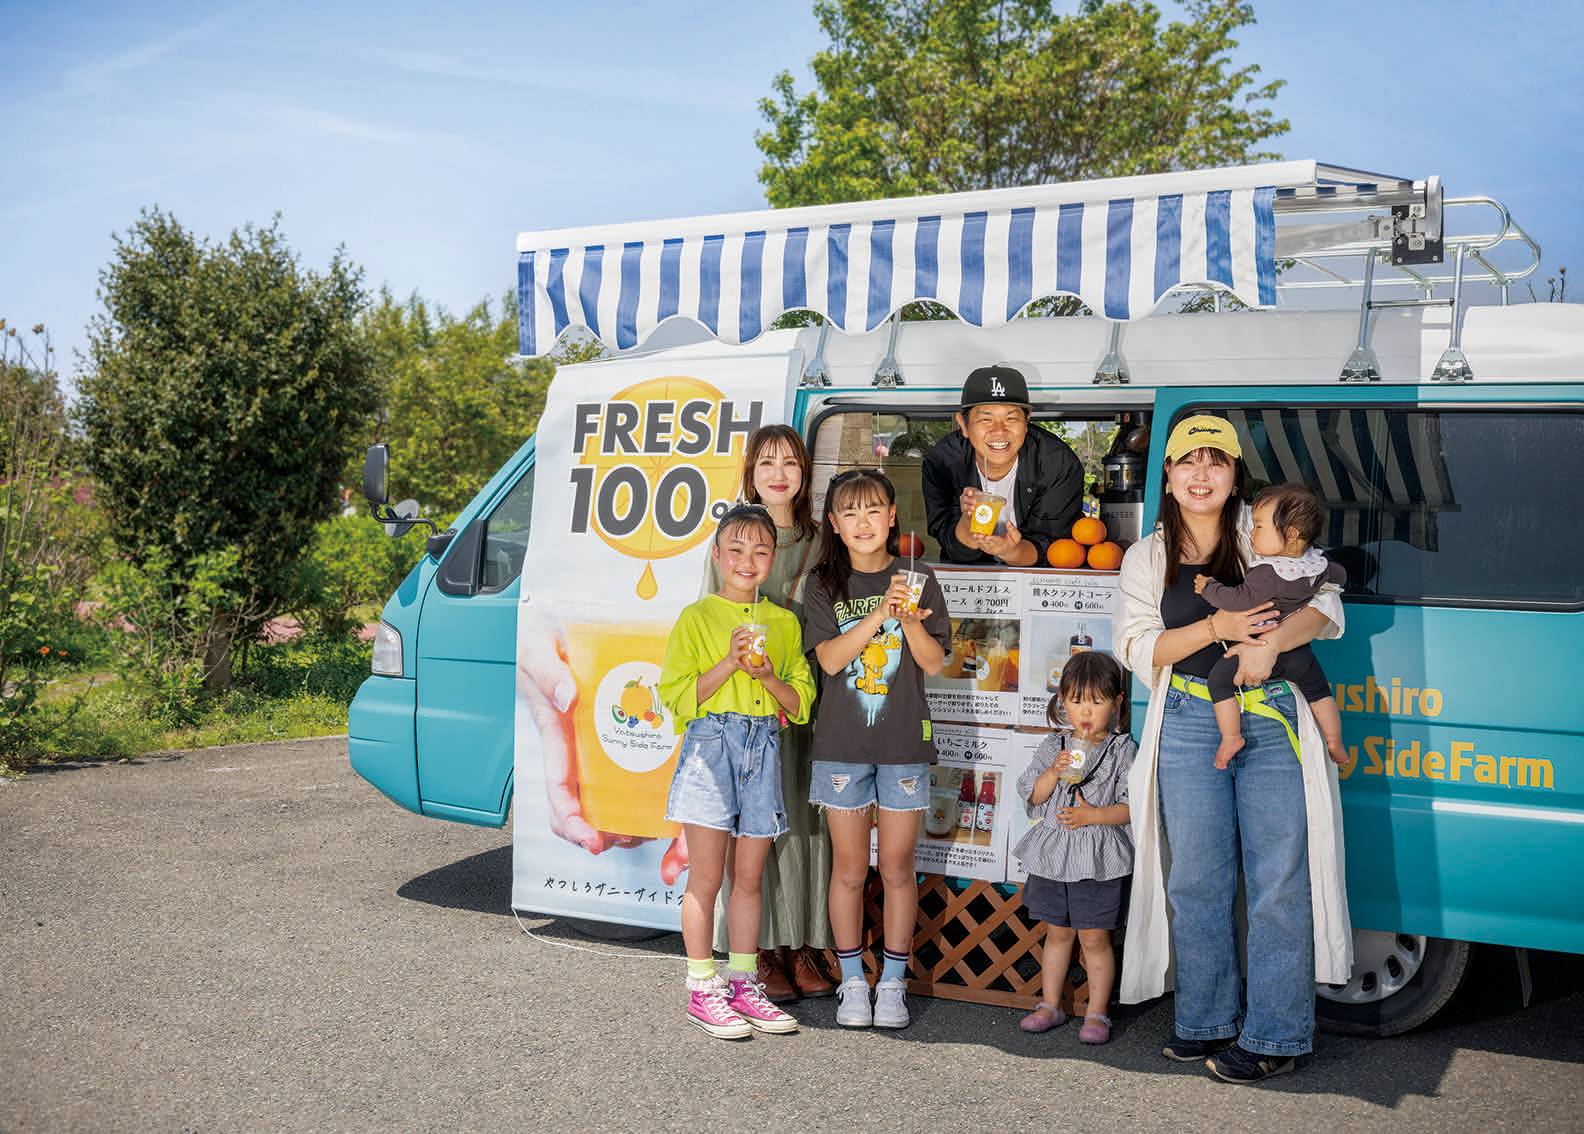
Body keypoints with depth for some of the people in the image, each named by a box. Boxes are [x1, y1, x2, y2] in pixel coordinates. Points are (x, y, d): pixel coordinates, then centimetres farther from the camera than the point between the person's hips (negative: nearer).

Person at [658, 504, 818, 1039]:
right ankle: (702, 989, 9)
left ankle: (743, 985, 19)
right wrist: (729, 662, -16)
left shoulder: (784, 623, 11)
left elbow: (801, 703, 10)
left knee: (749, 877, 9)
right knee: (706, 878, -1)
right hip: (710, 745, -3)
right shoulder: (697, 617, 0)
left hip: (762, 750, 4)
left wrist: (768, 674, -8)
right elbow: (675, 695, -6)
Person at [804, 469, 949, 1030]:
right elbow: (830, 658, -10)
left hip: (903, 742, 0)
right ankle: (852, 982, 21)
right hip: (841, 744, 0)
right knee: (849, 869, 7)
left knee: (897, 867, 6)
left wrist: (910, 618, -20)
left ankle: (893, 982, 20)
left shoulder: (918, 579, 2)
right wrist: (882, 612, -21)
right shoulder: (825, 584, 2)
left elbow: (934, 662, -2)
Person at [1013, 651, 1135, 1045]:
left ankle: (1097, 1013, 16)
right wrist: (1054, 772, -16)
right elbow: (1032, 795, 0)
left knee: (1094, 938, 3)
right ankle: (1050, 1005, 27)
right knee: (1057, 932, 16)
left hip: (1098, 861, -3)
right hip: (1052, 855, 3)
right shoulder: (1053, 746, 4)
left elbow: (1132, 806, -9)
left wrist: (1093, 815, -21)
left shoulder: (1121, 750, -5)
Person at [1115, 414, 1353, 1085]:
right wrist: (1216, 628, -14)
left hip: (1274, 721, -2)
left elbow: (1325, 606, -2)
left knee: (1277, 881, 0)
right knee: (1197, 880, 8)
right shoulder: (1148, 558, 10)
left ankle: (1274, 1036, 11)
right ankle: (1206, 1021, 23)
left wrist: (1271, 641, -21)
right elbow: (1136, 648, 1)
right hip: (1189, 725, 2)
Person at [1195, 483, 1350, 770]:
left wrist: (1209, 588, -15)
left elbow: (1241, 601, -30)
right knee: (1318, 689, 26)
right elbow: (1339, 576, 17)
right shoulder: (1317, 565, -2)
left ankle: (1231, 737, 1)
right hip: (1299, 653, 7)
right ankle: (1334, 742, 31)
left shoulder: (1267, 574, -28)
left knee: (1219, 679, 3)